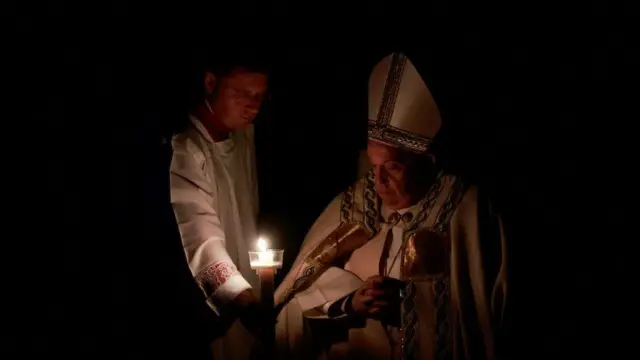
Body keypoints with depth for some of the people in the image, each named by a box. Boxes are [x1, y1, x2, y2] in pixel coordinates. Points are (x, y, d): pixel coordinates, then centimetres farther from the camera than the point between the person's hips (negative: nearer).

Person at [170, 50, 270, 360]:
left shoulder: (244, 134, 2)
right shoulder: (182, 150, -24)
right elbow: (199, 237, -33)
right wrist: (244, 301, -45)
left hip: (245, 299, 7)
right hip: (204, 307, -7)